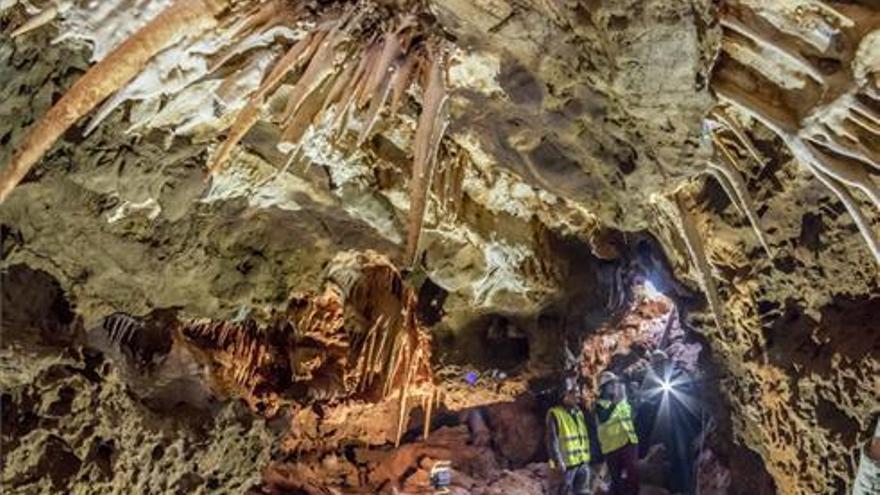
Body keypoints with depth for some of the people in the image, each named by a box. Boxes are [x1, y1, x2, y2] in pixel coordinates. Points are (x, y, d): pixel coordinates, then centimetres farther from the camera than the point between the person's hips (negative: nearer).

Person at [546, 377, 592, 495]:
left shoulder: (579, 412, 16)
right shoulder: (555, 413, -9)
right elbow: (552, 440, -15)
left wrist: (587, 456, 16)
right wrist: (557, 460, -22)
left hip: (583, 462, 8)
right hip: (566, 463, -7)